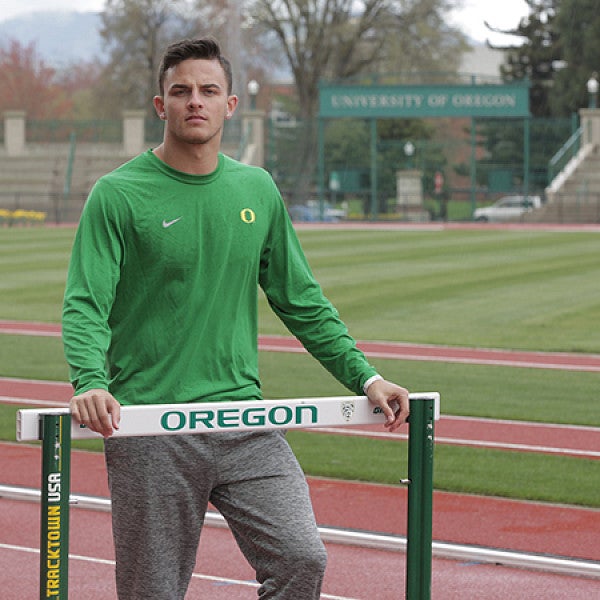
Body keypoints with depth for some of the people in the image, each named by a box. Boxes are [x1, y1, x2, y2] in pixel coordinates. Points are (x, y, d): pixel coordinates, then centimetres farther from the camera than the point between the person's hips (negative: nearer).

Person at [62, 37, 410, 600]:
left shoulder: (257, 191, 11)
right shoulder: (118, 195, -3)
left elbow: (303, 302, 18)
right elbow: (85, 305, -10)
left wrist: (364, 377, 10)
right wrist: (91, 381, -29)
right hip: (149, 431, -3)